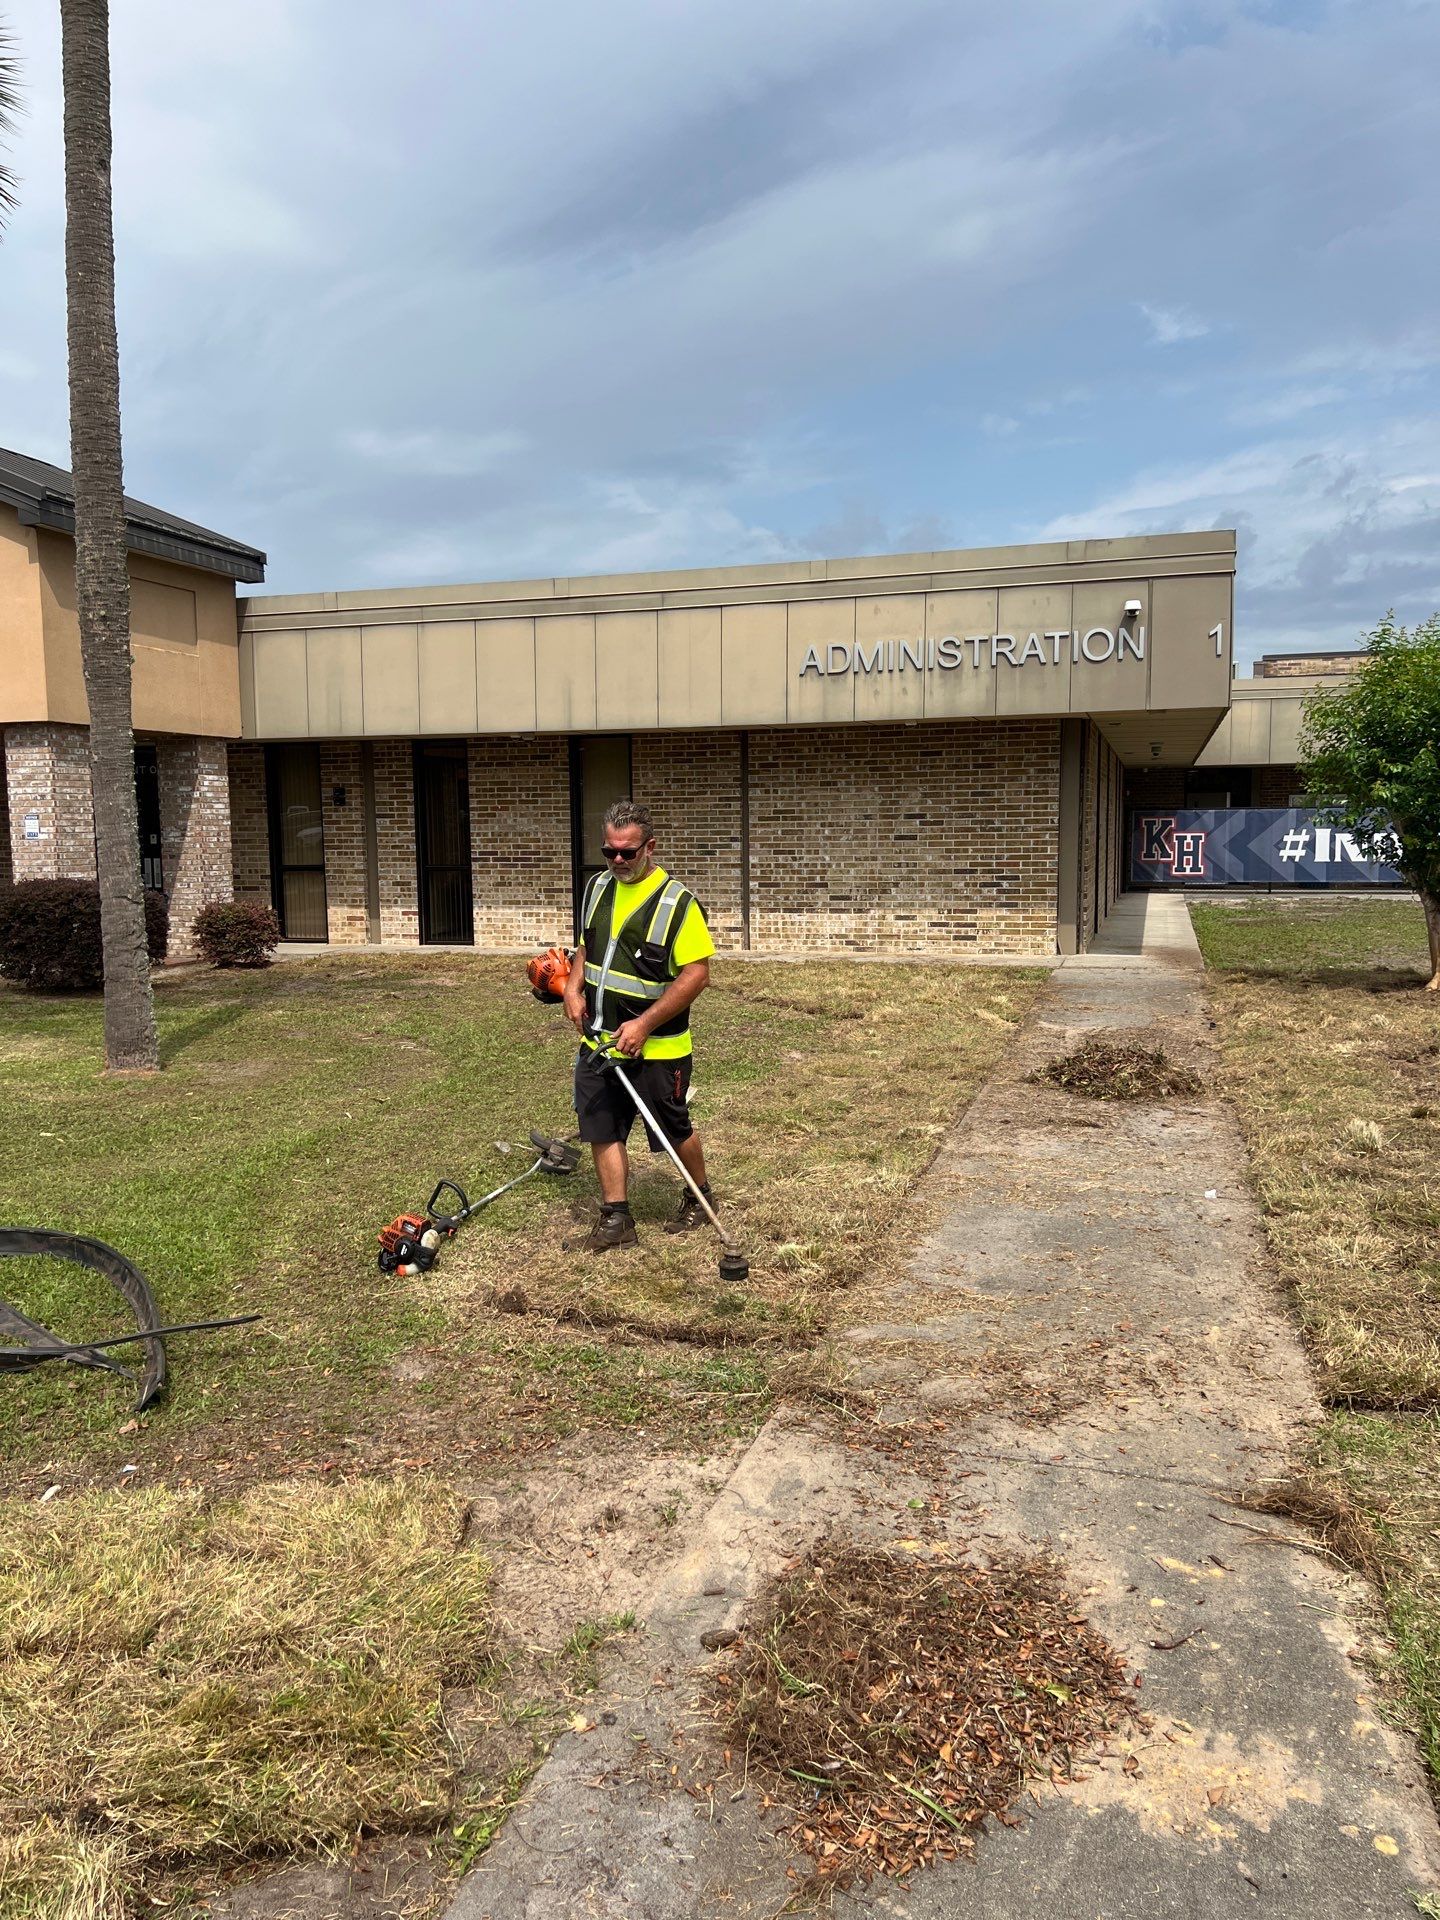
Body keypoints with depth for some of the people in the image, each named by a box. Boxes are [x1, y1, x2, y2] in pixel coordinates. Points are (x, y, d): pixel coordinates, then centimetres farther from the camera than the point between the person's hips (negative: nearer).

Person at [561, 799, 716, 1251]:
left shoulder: (677, 902, -16)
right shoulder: (598, 888, 6)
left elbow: (697, 975, -19)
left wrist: (644, 1025, -22)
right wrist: (573, 987, 2)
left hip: (656, 1047, -6)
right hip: (598, 1041, 6)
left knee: (674, 1130, 9)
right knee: (601, 1129, 7)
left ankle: (699, 1198, 34)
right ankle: (616, 1221, 18)